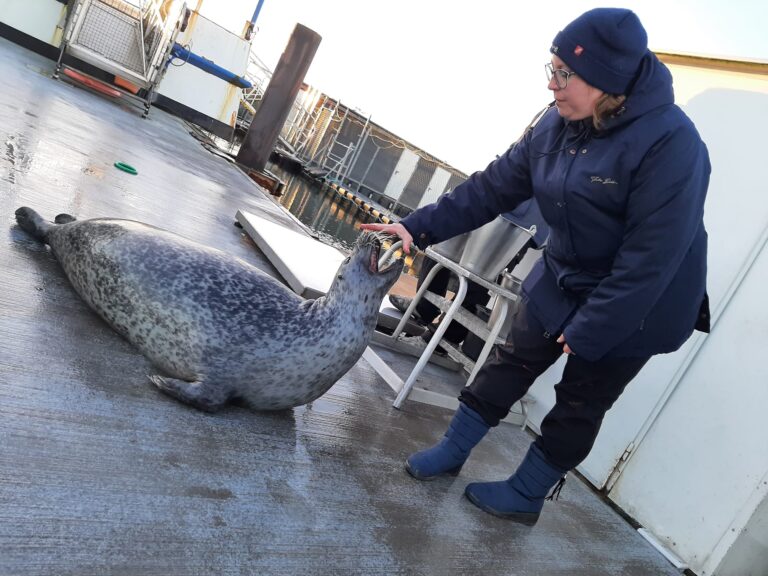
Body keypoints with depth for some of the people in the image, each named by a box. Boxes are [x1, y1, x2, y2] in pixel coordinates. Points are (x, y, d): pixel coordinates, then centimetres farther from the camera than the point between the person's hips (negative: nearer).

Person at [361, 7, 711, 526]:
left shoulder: (671, 143, -28)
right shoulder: (559, 124, -8)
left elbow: (652, 256, -29)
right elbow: (494, 187, -5)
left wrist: (589, 332, -26)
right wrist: (419, 228, -11)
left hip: (637, 304, -6)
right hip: (562, 281, 6)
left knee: (579, 404, 9)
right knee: (511, 363, 12)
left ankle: (525, 495, 28)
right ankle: (452, 452, 28)